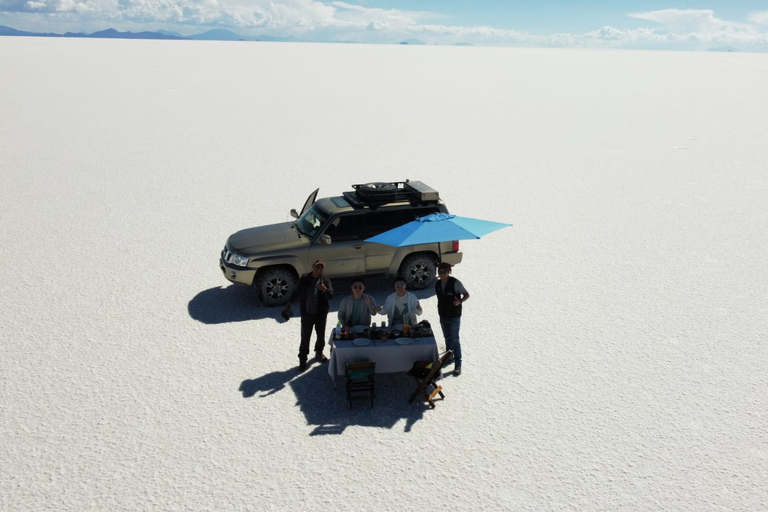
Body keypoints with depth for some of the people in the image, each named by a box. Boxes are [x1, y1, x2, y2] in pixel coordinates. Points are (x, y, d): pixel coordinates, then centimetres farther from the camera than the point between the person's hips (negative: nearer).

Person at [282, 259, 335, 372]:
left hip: (321, 313, 1)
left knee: (321, 335, 17)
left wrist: (325, 289, -33)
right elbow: (296, 292, 8)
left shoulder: (326, 281, -4)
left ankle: (319, 352, 41)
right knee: (305, 337, 3)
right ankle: (302, 359, 14)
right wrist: (289, 304, 7)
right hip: (307, 314, -1)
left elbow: (331, 296, -14)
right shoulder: (304, 278, -2)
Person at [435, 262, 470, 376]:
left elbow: (467, 294, -10)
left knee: (455, 340, -1)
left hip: (454, 317, -5)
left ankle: (458, 364, 7)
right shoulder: (438, 284, 1)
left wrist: (460, 301, -29)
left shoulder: (455, 283, -16)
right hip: (443, 316, 5)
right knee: (447, 338, 19)